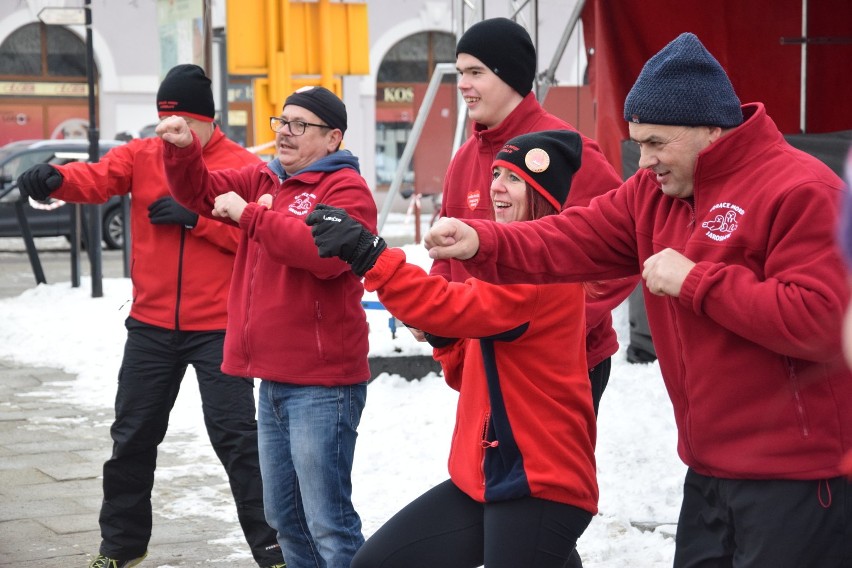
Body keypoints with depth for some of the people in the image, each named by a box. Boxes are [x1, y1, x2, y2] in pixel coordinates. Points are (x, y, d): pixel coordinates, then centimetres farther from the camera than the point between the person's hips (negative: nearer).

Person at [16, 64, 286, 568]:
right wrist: (56, 178, -35)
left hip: (218, 328, -4)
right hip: (152, 325, 4)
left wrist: (196, 216, -21)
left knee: (235, 436, -2)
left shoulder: (244, 167, -5)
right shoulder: (141, 156, 4)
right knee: (133, 435, 13)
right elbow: (97, 178, -14)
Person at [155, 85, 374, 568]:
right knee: (284, 515, 17)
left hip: (322, 383, -9)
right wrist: (182, 148, -5)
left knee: (327, 521, -7)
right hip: (274, 378, 9)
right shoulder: (264, 180, 15)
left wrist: (249, 214, -19)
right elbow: (199, 192, 15)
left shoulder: (346, 187, -10)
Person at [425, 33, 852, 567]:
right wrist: (480, 242, -15)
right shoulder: (656, 191, 9)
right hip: (710, 470, 8)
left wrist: (694, 281, -21)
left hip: (793, 478, -8)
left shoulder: (801, 191, -17)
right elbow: (576, 239, 2)